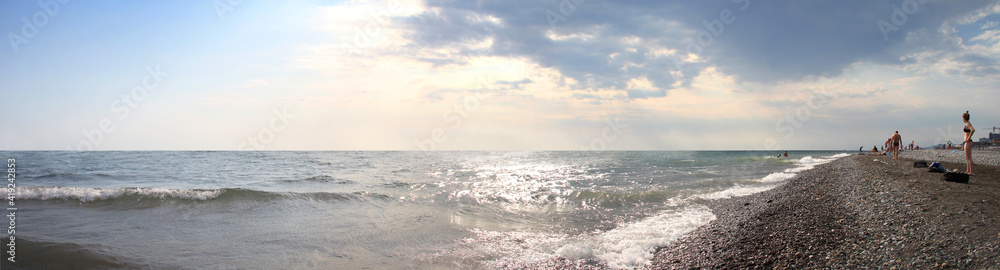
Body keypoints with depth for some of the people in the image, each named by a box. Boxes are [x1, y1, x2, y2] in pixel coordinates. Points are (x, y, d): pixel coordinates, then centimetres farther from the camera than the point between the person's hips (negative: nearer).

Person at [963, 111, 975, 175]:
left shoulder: (968, 124, -13)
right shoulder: (967, 124, 15)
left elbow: (973, 130, -33)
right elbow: (972, 130, 36)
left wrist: (969, 137, -24)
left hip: (968, 142, -10)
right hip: (967, 142, 10)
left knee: (969, 158, -9)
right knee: (967, 157, 14)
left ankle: (971, 172, -8)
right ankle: (968, 170, 19)